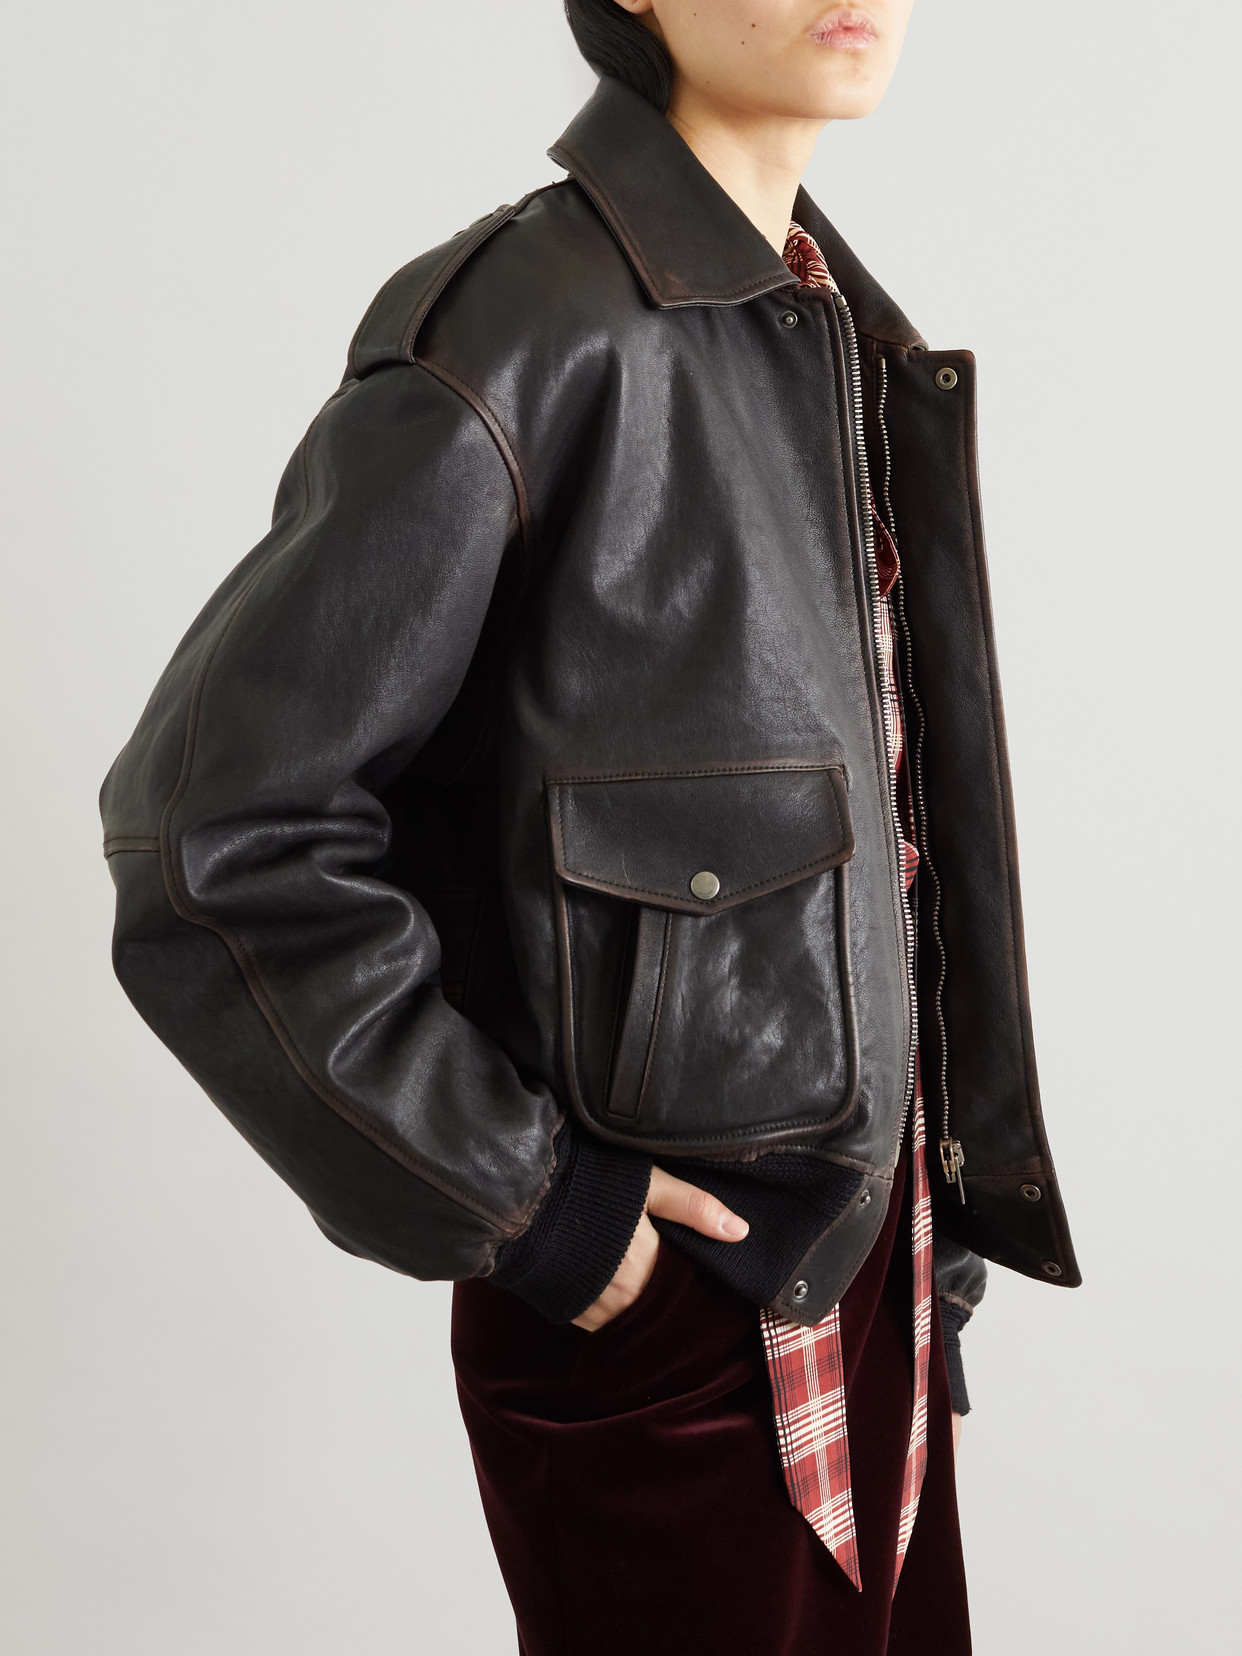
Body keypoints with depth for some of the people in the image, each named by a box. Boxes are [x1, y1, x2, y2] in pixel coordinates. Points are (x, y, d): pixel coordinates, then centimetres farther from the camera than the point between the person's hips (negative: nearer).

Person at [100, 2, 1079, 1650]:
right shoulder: (516, 338, -17)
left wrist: (934, 1218, 13)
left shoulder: (847, 336, 7)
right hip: (663, 1299, -7)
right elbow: (214, 835, -19)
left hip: (877, 1268, 7)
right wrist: (513, 1204, -16)